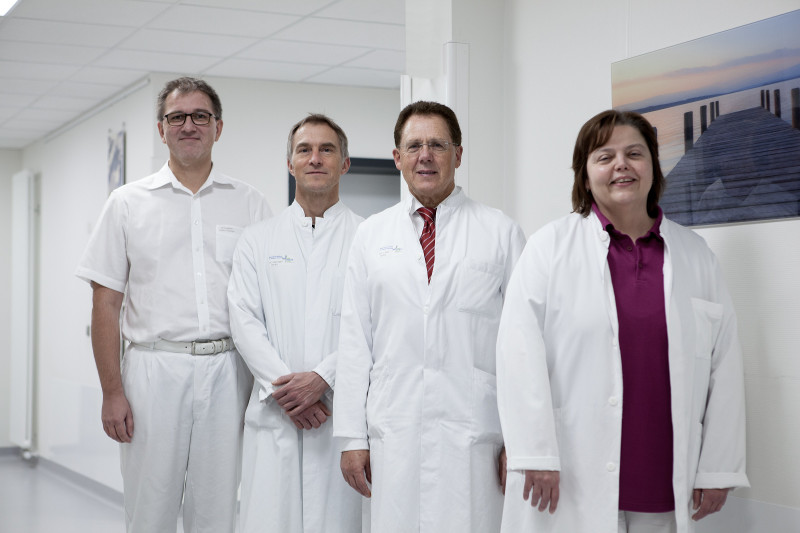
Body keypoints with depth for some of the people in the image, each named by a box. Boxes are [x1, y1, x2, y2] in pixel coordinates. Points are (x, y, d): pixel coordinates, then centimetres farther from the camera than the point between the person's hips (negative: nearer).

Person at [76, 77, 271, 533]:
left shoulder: (250, 204, 9)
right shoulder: (129, 203, 7)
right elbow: (106, 304, 5)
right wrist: (112, 391, -3)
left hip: (228, 372, 1)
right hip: (154, 370, 0)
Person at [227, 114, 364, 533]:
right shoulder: (258, 239, 14)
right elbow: (244, 320, 4)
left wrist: (322, 379, -13)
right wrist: (283, 388, -9)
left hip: (343, 412, -1)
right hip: (274, 412, 2)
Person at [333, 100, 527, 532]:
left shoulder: (501, 233, 6)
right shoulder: (371, 235, 12)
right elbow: (355, 339, 9)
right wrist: (351, 436, 3)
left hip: (475, 434, -1)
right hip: (393, 432, 2)